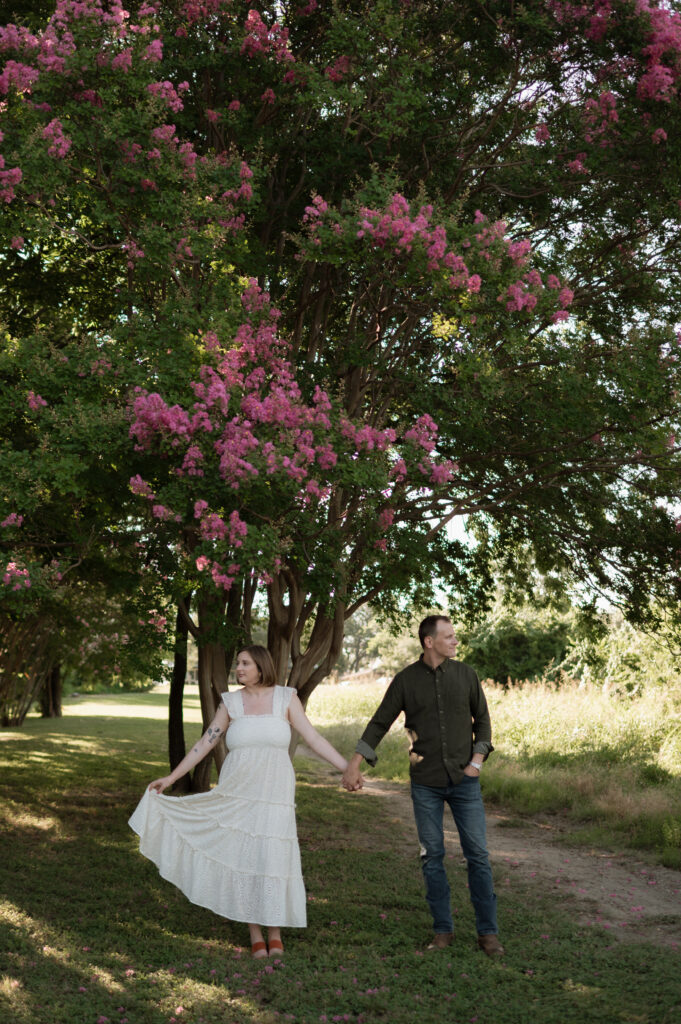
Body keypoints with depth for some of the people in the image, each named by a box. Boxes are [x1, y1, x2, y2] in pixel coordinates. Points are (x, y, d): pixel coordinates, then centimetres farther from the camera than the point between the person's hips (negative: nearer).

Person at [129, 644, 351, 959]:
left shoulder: (285, 698, -1)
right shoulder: (230, 702, 3)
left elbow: (314, 739, -3)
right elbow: (204, 744, 6)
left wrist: (348, 768, -10)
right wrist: (170, 777, 4)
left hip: (274, 794, -1)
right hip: (237, 792, 1)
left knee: (274, 859, -5)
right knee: (244, 858, 1)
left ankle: (275, 934, 12)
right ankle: (255, 935, 14)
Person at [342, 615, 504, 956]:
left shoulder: (465, 674, 0)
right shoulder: (405, 680, -3)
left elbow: (481, 719, 8)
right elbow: (379, 724, 0)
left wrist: (478, 761, -5)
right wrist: (353, 765, -5)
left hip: (464, 780, 1)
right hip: (425, 783, 0)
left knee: (477, 854, -1)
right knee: (432, 856, 4)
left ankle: (488, 932, 8)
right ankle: (442, 929, 16)